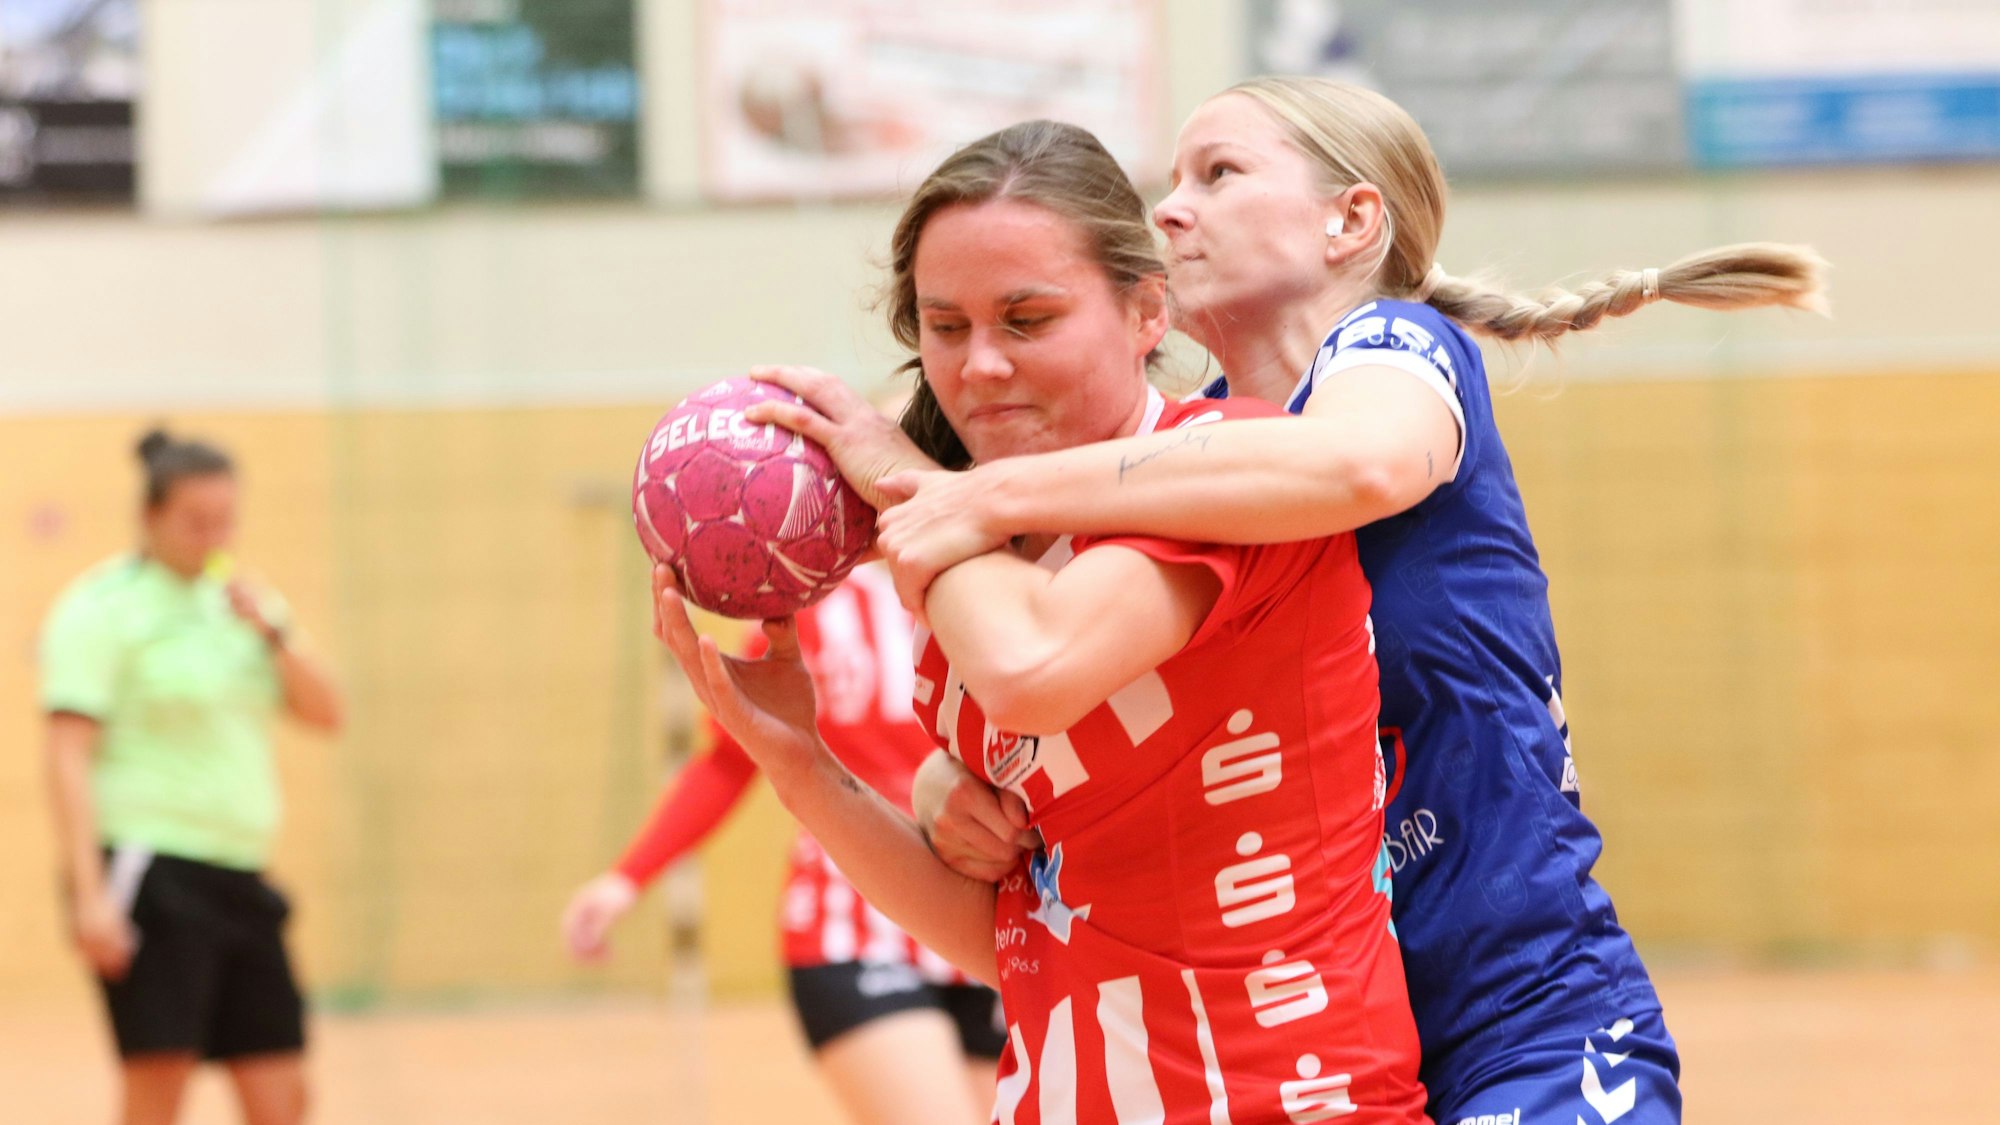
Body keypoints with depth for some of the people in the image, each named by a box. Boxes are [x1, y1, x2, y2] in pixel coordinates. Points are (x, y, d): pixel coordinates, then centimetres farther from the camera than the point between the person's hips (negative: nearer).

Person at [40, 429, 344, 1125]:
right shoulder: (101, 608, -6)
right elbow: (69, 758, -12)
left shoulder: (234, 604, 15)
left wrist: (273, 634, -6)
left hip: (238, 877, 7)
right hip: (150, 873, -7)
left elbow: (325, 715, 12)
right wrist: (90, 894, -21)